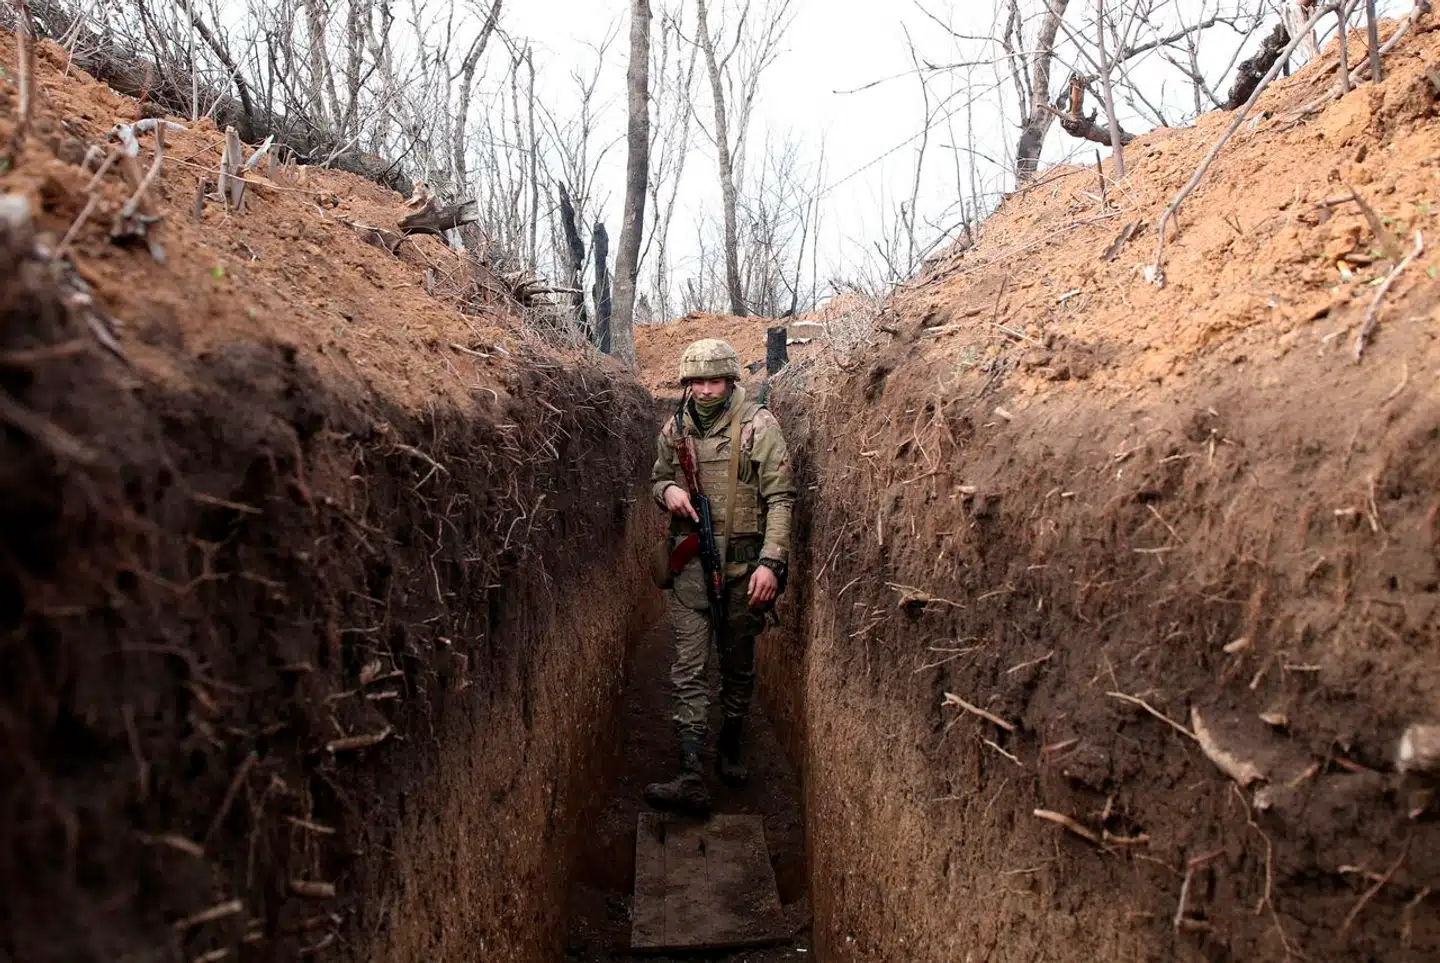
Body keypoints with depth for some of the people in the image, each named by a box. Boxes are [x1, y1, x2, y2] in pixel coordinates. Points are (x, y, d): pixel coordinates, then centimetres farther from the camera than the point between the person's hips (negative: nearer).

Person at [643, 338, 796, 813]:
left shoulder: (759, 425, -8)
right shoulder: (674, 428, 4)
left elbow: (780, 499, -9)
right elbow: (658, 477, 20)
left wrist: (770, 562, -17)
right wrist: (667, 491, -5)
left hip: (743, 564, -2)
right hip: (689, 562, 2)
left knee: (739, 664, 12)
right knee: (689, 668, -4)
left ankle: (730, 749, 34)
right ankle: (691, 778, -4)